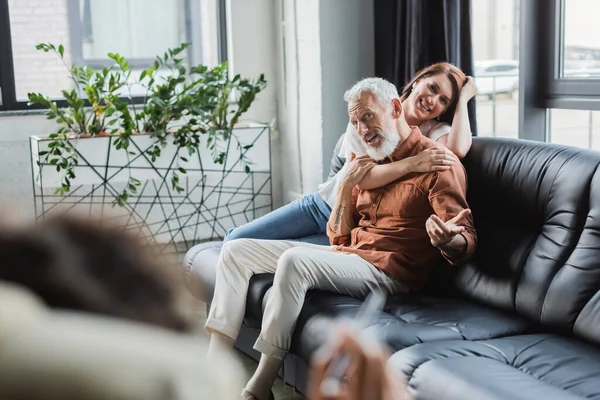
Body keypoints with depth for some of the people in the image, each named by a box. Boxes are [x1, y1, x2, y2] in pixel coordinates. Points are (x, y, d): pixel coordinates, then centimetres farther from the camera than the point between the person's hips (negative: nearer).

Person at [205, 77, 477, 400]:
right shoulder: (368, 163, 16)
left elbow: (466, 243, -15)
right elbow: (339, 239, 15)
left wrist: (446, 240, -39)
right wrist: (346, 187, -1)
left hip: (390, 273, -8)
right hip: (348, 255, 9)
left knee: (294, 259, -33)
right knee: (236, 250, 2)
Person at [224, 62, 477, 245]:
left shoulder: (434, 131, -8)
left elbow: (459, 149, -34)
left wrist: (463, 98, -20)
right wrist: (412, 163, -35)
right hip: (323, 205, 1)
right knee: (236, 240, -1)